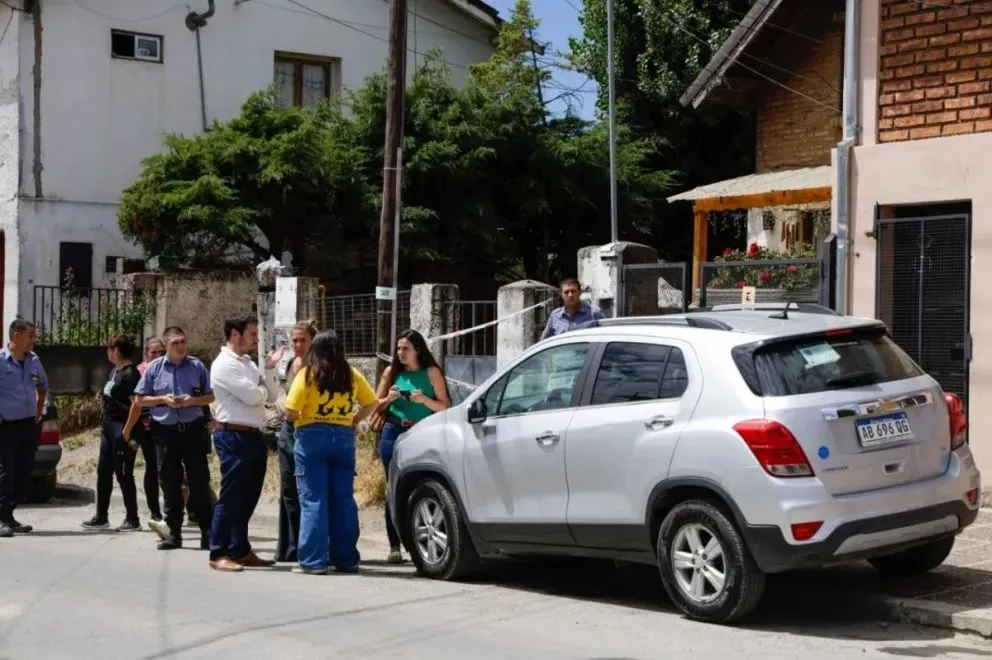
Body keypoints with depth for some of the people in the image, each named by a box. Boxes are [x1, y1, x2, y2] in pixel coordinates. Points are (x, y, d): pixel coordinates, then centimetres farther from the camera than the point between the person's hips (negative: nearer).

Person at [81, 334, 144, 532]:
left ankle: (132, 520, 6)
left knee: (124, 475, -3)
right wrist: (105, 426, 19)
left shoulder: (130, 374, -16)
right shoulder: (115, 371, 14)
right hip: (109, 427, 10)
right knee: (103, 472, 13)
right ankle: (101, 517, 22)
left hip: (122, 430, -10)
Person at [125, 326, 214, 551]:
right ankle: (173, 533, 12)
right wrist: (163, 400, -9)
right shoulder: (154, 368, 4)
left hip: (193, 429, -1)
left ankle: (206, 531, 6)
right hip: (166, 431, 1)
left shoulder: (197, 366, 4)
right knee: (170, 483, 5)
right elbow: (141, 399, 7)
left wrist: (193, 401, -12)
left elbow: (211, 396, 7)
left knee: (199, 481, 0)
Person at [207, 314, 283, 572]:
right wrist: (263, 388, 2)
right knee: (231, 497, -5)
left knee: (248, 498, 13)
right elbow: (252, 396, -19)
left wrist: (269, 369, 1)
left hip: (254, 437, 9)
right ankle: (219, 555, 1)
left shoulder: (249, 363, 18)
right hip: (234, 437, -9)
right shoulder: (224, 364, -10)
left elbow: (271, 397, 14)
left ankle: (241, 551, 21)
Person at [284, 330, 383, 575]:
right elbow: (372, 403, 11)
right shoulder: (352, 374, 8)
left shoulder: (307, 374, -4)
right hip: (344, 437, 4)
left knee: (313, 500, -1)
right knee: (343, 500, 8)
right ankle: (346, 560, 13)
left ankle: (313, 561, -3)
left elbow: (291, 412, -9)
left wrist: (301, 418, 11)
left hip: (312, 437, -3)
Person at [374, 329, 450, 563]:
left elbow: (444, 407, 1)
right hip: (394, 433, 2)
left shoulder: (431, 372, 4)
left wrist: (424, 400, -15)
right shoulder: (392, 372, 10)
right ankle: (395, 547, 1)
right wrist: (389, 398, -6)